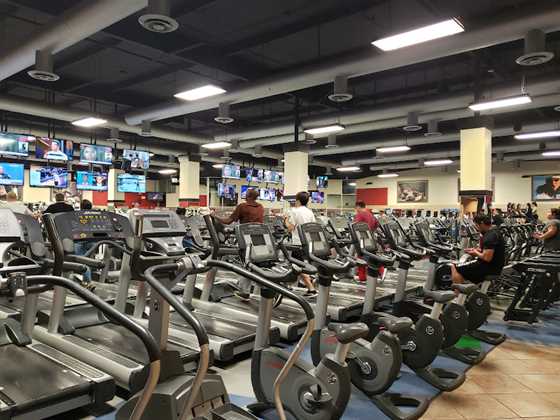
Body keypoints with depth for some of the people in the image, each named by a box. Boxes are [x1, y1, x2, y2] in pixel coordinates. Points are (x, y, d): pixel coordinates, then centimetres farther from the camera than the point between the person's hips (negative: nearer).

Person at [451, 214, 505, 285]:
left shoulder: (490, 236, -23)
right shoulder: (494, 231, 10)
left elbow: (487, 258, -28)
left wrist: (476, 253, -10)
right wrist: (476, 250, 10)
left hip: (490, 267, -11)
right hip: (495, 265, 11)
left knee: (455, 267, -9)